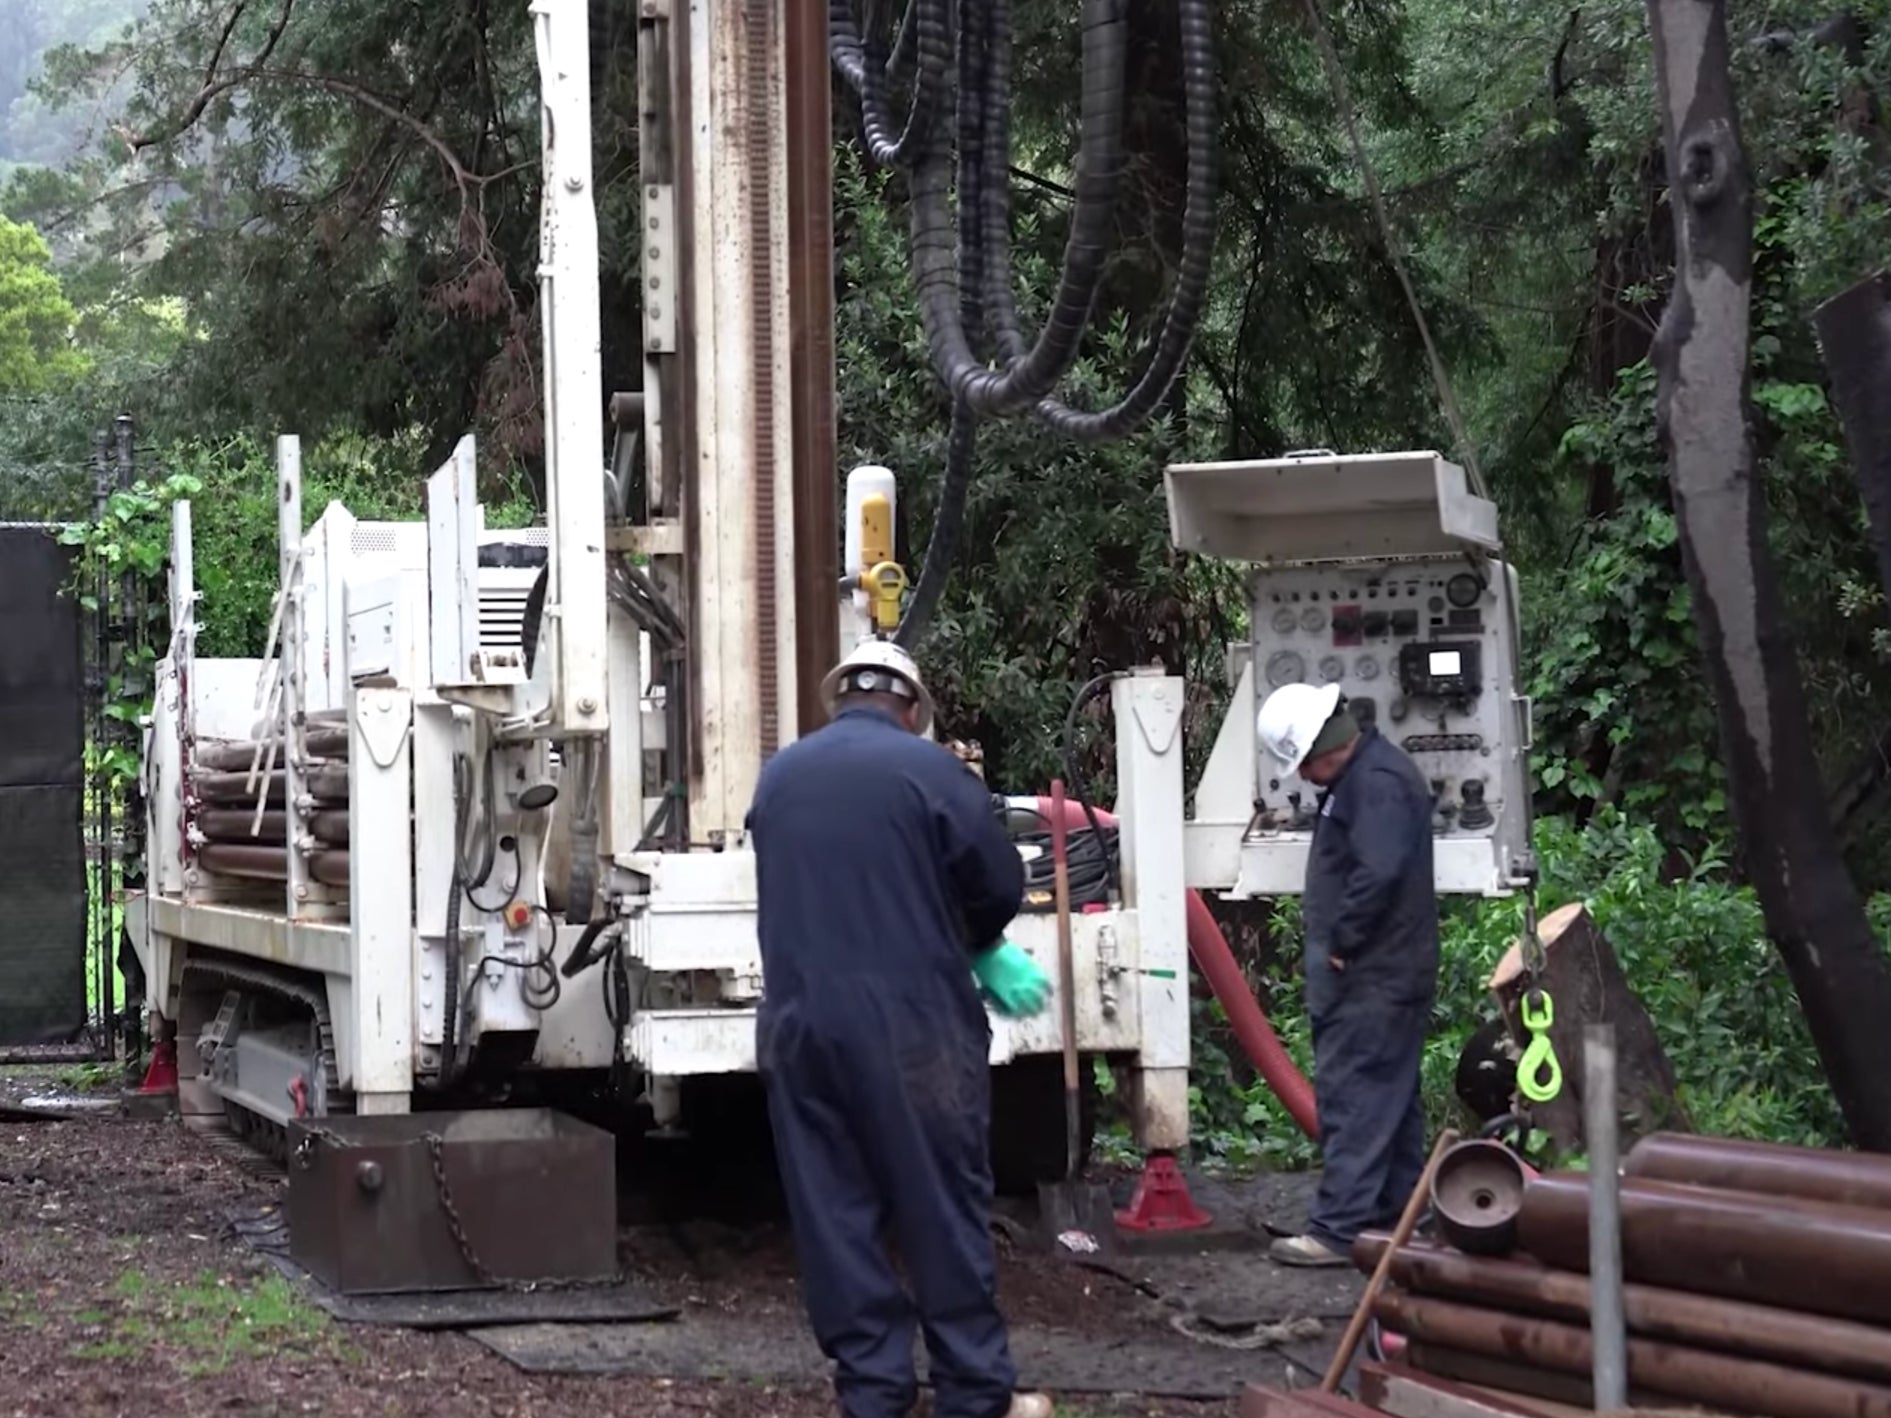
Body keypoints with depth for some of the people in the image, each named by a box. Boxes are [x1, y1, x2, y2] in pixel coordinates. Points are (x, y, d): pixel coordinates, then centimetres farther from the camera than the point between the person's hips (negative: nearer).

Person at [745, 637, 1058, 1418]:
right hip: (911, 1024, -4)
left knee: (834, 1214, 8)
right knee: (942, 1208, 3)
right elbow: (1000, 885, -4)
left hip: (801, 1023, 4)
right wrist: (970, 948, 18)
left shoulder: (778, 775, 10)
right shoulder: (927, 768, -6)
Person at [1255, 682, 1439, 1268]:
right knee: (1391, 1100, 16)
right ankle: (1394, 1214, 24)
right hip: (1381, 974, 11)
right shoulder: (1363, 775, 16)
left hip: (1373, 979, -11)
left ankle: (1337, 1229, -9)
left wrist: (1342, 943, -18)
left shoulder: (1377, 783, -19)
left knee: (1352, 1098, -10)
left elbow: (1377, 873, -29)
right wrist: (1338, 944, 14)